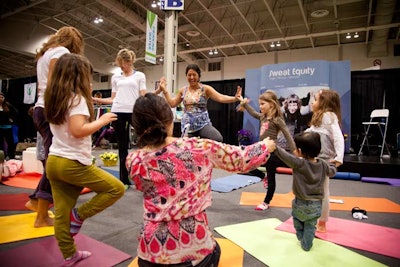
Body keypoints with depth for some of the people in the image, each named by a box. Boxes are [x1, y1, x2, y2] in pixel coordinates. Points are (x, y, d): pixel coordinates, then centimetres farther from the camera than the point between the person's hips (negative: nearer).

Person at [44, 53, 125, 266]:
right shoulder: (77, 98, -13)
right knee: (116, 188, 3)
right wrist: (102, 120, -12)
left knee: (61, 213, 13)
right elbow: (78, 130, -23)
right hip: (73, 163, -9)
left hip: (53, 162, 9)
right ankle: (78, 216, 7)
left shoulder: (53, 99, 12)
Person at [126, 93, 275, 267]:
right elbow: (240, 159, -1)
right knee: (213, 251, 31)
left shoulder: (134, 161, -9)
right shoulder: (198, 148, -14)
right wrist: (265, 146, 17)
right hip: (193, 244, -1)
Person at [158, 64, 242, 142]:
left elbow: (221, 98, -13)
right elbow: (172, 104, 14)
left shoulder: (205, 89, -2)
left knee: (218, 139, -28)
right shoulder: (183, 90, 9)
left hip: (203, 123, -3)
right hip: (187, 125, 3)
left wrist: (235, 98, -30)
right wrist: (164, 90, 10)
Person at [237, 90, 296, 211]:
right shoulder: (262, 117, 8)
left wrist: (294, 151, -16)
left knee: (271, 178, 7)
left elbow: (288, 135, -13)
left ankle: (266, 203, 20)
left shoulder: (277, 119, -12)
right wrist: (244, 103, 20)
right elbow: (253, 113, 27)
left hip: (272, 152, -7)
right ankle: (264, 177, 28)